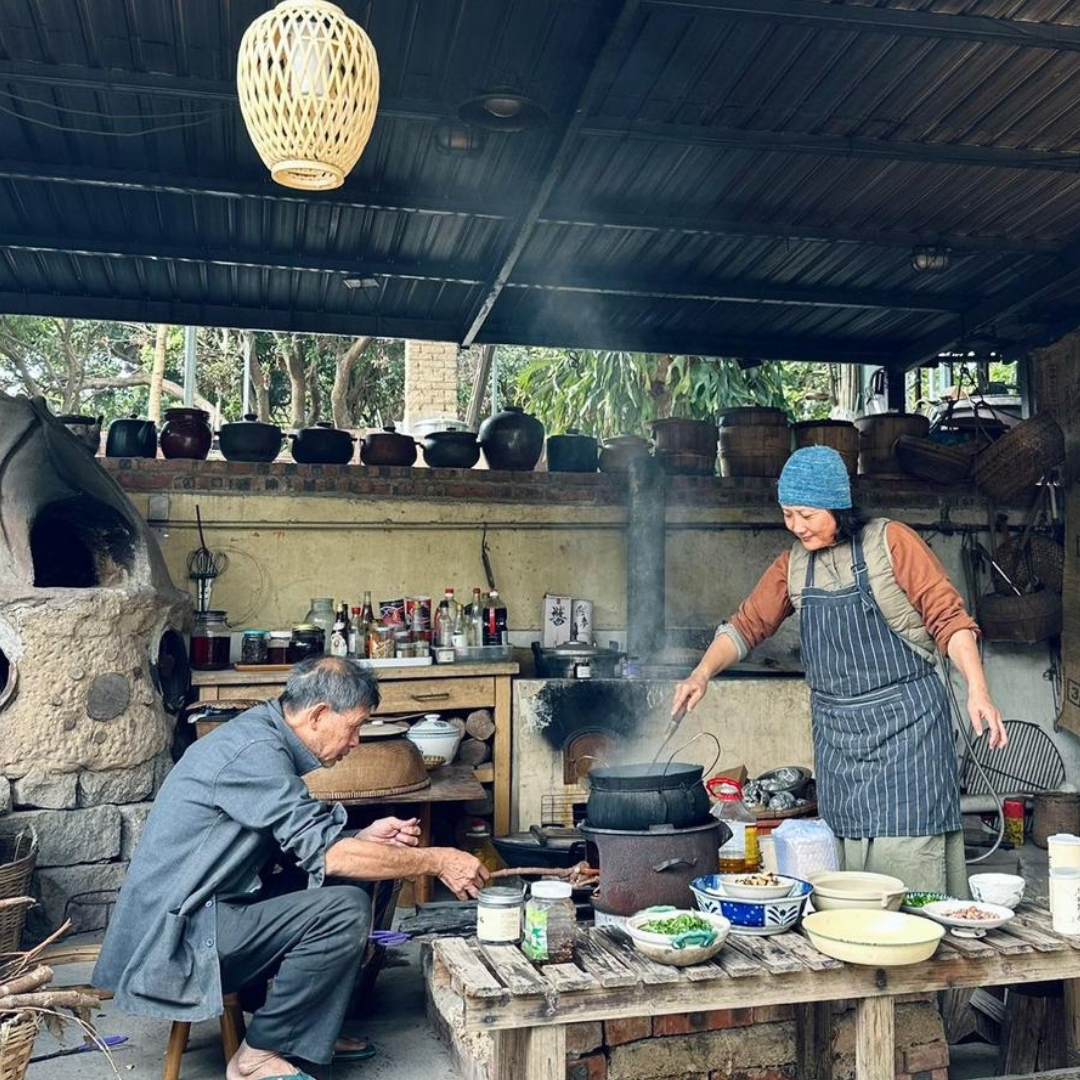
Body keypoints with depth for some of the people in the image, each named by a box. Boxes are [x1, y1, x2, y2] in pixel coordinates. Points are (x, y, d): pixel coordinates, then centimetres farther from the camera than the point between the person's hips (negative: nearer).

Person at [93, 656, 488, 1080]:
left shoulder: (263, 736, 9)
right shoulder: (254, 749, -22)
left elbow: (303, 845, 13)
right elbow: (327, 854, -26)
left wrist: (367, 838, 0)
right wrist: (437, 861, -19)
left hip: (210, 909, 10)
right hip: (179, 936, -10)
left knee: (340, 886, 8)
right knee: (347, 909, -21)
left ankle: (312, 1030, 14)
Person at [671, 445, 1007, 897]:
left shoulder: (891, 542, -6)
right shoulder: (793, 565, 9)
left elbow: (948, 618, -7)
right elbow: (747, 624, 12)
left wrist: (977, 690, -17)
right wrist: (701, 674, -2)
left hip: (905, 721, -4)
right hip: (835, 730, 5)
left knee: (909, 855, -7)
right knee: (847, 859, 5)